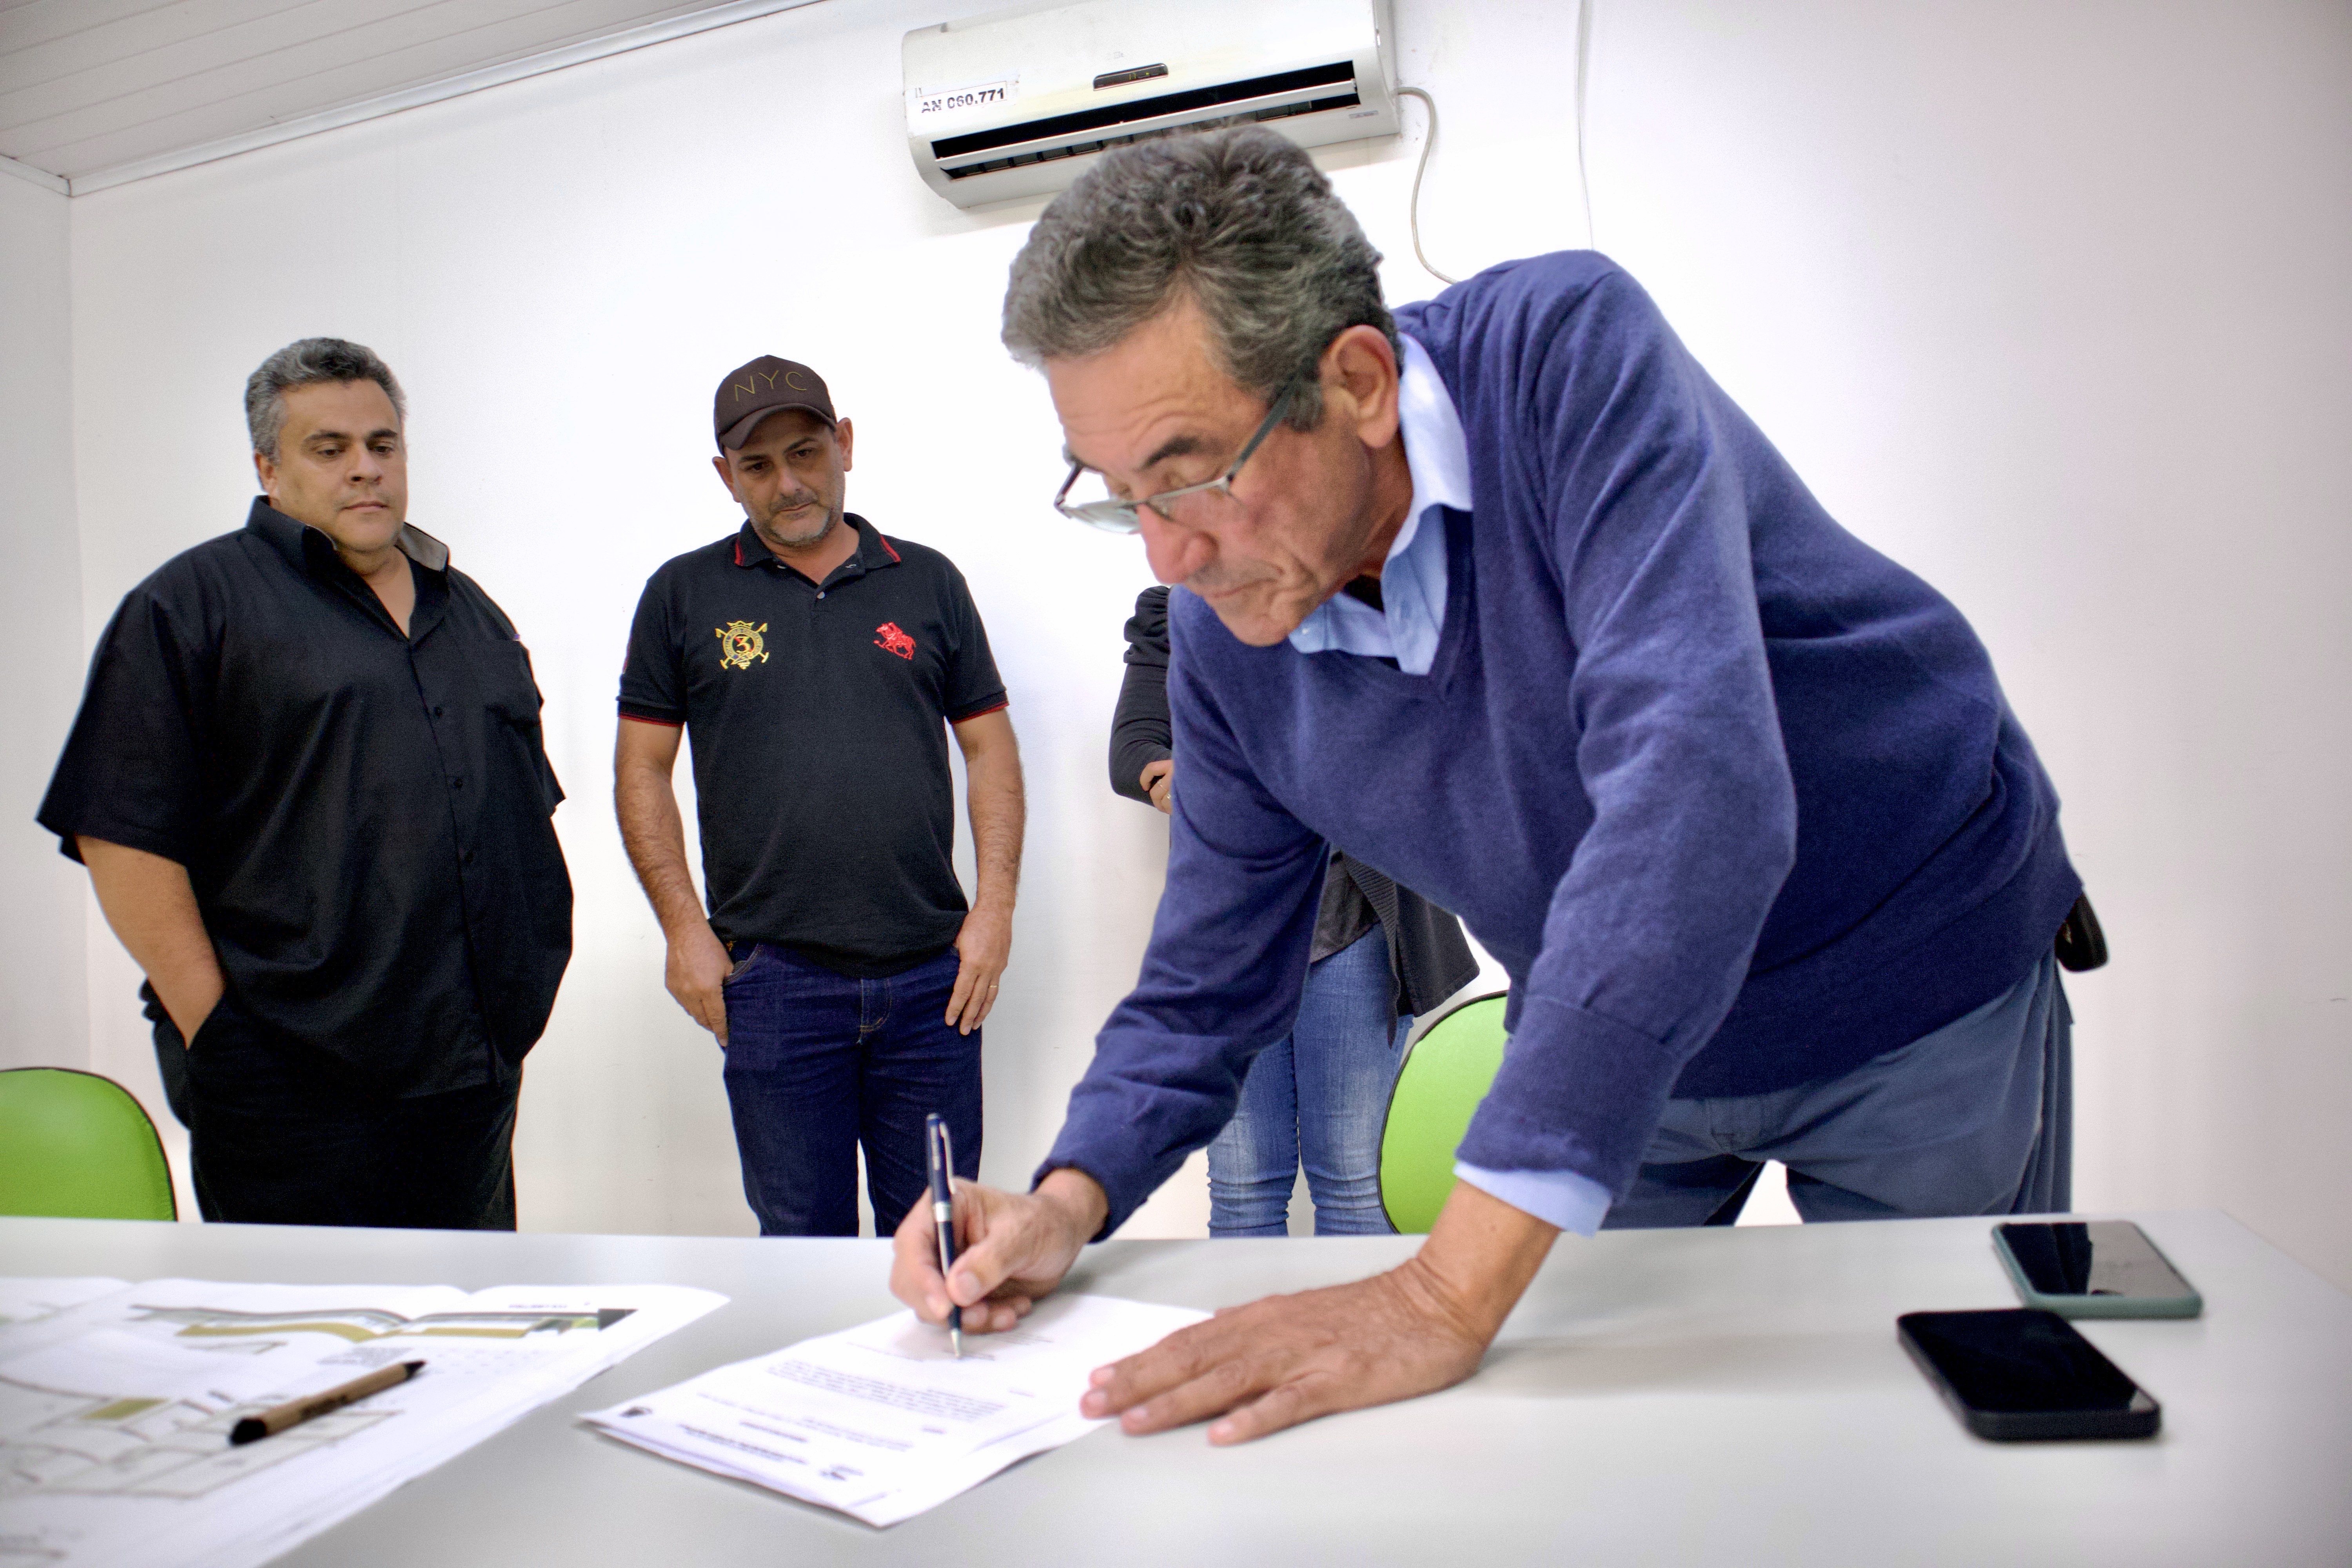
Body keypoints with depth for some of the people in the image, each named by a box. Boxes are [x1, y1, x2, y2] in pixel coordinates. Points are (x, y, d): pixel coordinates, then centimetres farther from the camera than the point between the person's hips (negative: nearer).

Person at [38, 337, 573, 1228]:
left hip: (476, 1072, 6)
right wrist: (218, 1031, -14)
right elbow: (123, 835, -10)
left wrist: (521, 992, 13)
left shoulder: (473, 613, 16)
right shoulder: (194, 605, -3)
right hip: (296, 1085, -6)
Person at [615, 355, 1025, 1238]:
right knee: (804, 1238, 9)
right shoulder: (686, 594, 6)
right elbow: (641, 771, 6)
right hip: (772, 976, -1)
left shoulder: (928, 582, 9)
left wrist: (995, 906, 0)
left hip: (931, 969, 1)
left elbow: (990, 747, 9)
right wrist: (685, 930, -2)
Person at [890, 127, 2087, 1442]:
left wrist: (1453, 1291, -45)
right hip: (1612, 1051, 4)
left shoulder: (1567, 355, -31)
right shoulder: (1223, 640, -14)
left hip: (1916, 986, -3)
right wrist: (1070, 1202, -23)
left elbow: (1692, 781, -44)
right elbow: (1205, 990, -3)